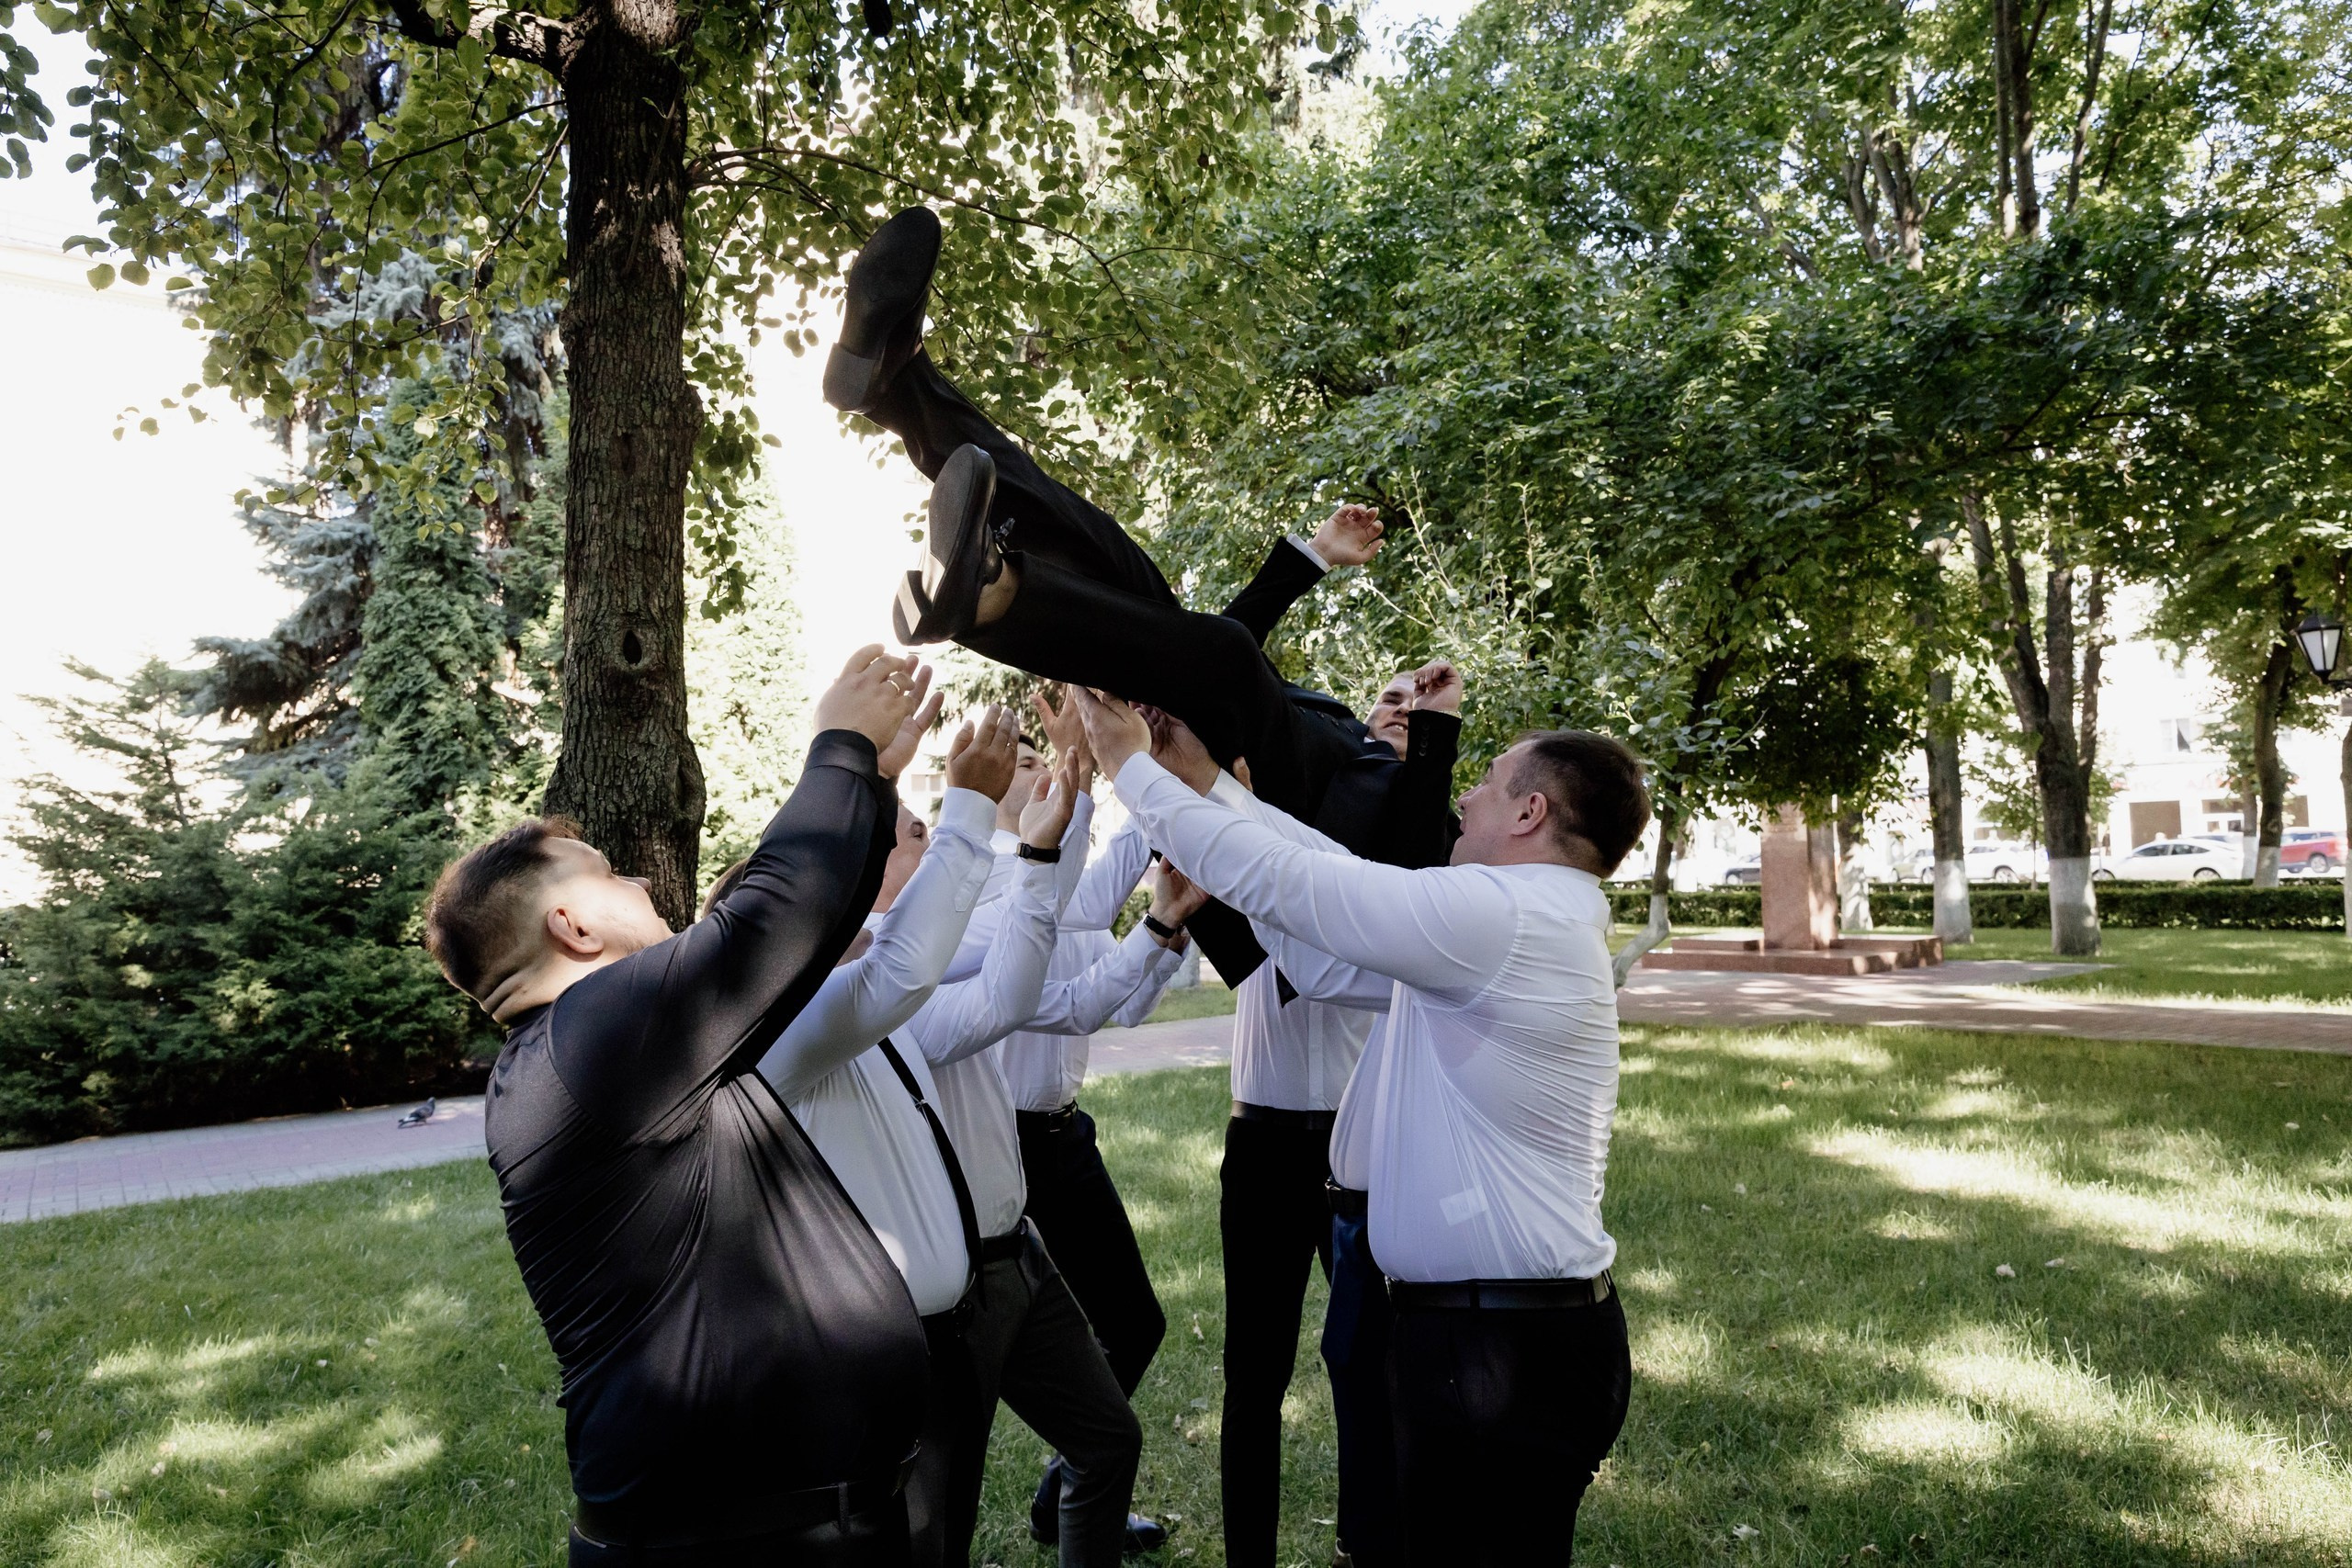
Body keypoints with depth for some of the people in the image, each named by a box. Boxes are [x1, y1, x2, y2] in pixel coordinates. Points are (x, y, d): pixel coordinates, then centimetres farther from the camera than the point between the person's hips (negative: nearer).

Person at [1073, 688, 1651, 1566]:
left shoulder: (1505, 913, -19)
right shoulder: (1532, 925, 11)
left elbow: (1279, 879, -18)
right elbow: (1326, 961, 8)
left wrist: (1131, 765, -6)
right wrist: (1209, 782, 10)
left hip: (1499, 1354, -9)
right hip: (1487, 1329, 9)